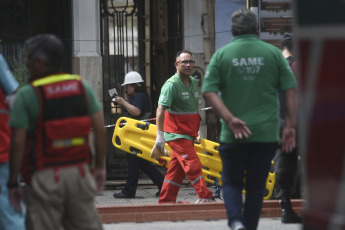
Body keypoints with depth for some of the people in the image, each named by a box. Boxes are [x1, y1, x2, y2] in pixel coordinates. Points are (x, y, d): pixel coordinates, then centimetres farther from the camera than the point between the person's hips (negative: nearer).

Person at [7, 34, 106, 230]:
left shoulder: (27, 95, -8)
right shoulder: (82, 87, 4)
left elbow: (18, 142, -10)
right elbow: (100, 129, 2)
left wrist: (13, 183, -3)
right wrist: (100, 166, 11)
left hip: (45, 176, -4)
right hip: (80, 171, 4)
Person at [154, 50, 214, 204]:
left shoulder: (193, 82, 12)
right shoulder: (171, 85, -14)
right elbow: (161, 109, -19)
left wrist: (196, 130, 26)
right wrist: (160, 134, -25)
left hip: (188, 134, 8)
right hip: (176, 133, -8)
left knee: (177, 168, 9)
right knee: (193, 165, -12)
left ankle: (166, 201, 14)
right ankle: (205, 197, -11)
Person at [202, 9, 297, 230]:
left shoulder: (221, 55, 1)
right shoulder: (273, 53, 2)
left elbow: (209, 92, -8)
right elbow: (291, 91, -1)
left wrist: (230, 119, -13)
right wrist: (290, 126, 1)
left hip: (233, 135, 0)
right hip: (266, 134, 0)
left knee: (232, 181, 12)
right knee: (256, 186, 11)